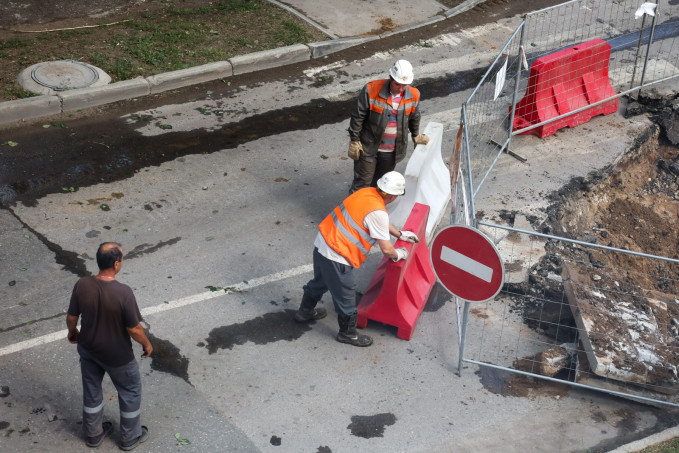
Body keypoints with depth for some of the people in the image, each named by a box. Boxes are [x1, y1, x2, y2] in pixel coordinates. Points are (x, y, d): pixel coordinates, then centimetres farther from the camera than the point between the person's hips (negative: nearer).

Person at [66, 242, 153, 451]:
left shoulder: (82, 285, -20)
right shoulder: (123, 292, -32)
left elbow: (71, 317, -5)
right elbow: (134, 328, -23)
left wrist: (72, 332, 17)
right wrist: (147, 344, -3)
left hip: (87, 348, 4)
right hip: (116, 355, -4)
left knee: (91, 389, 26)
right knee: (130, 391, 21)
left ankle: (93, 433, 45)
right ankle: (130, 437, 37)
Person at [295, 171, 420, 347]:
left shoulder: (367, 192, 2)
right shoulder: (377, 212, -24)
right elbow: (386, 249, -16)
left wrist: (400, 234, 31)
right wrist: (398, 255, 6)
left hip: (321, 243, 9)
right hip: (336, 257, -9)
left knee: (320, 281, 33)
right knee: (345, 297, 12)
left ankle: (305, 312, 55)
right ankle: (347, 333, 32)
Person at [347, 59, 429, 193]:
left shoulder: (413, 95, -6)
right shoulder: (371, 90, -18)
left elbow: (414, 118, 15)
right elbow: (358, 116, -8)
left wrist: (416, 136, 27)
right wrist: (354, 141, -6)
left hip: (392, 152, 3)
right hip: (368, 147, -3)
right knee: (362, 182, 2)